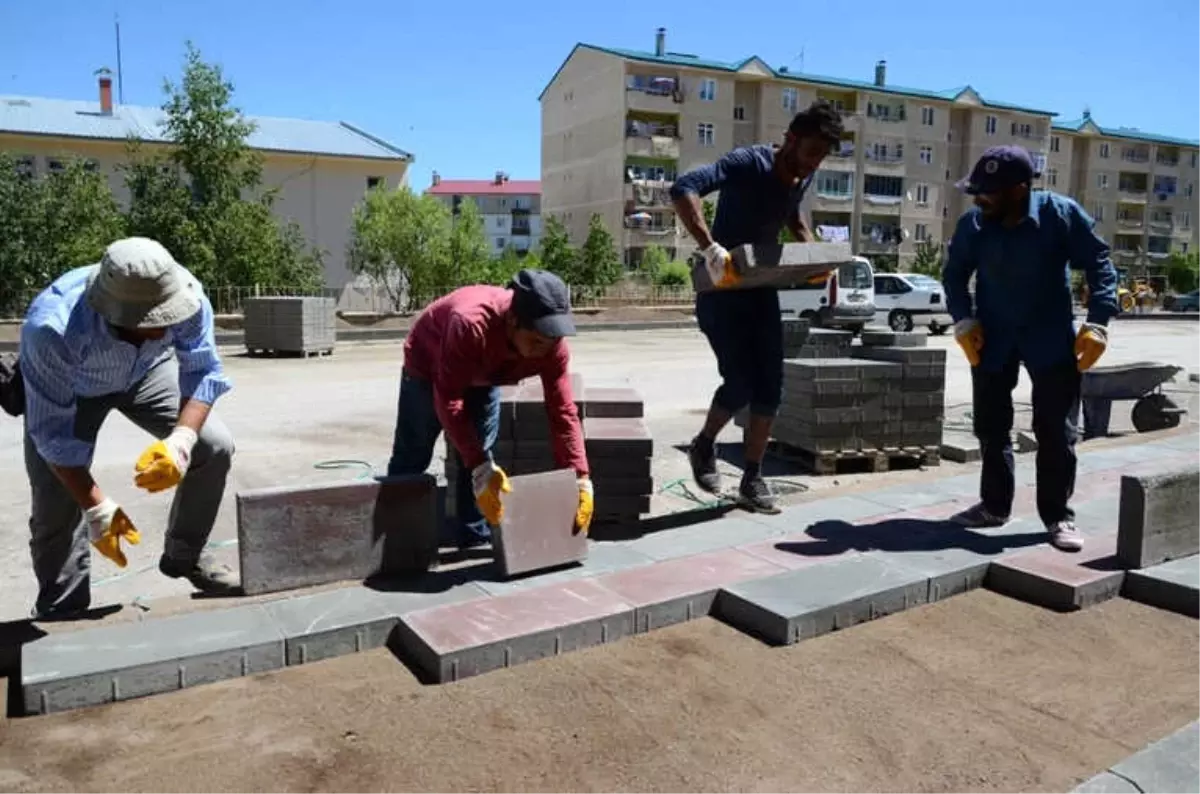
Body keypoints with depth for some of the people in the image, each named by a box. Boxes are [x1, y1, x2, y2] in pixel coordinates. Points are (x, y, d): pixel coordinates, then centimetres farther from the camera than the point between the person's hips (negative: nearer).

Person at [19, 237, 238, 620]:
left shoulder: (185, 298, -36)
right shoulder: (52, 329, -43)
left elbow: (205, 372, -24)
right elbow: (53, 433, -34)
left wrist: (181, 439, -40)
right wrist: (96, 508, -34)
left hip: (144, 372, 3)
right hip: (66, 390, -3)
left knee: (214, 446, -9)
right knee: (56, 502, -12)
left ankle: (184, 556, 13)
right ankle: (61, 613, 10)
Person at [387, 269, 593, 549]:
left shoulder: (552, 343, -32)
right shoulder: (470, 325, -48)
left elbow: (563, 412, -26)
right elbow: (449, 402, -43)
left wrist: (581, 480, -30)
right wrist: (481, 468, -49)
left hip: (484, 376, 4)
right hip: (429, 366, -4)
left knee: (481, 453, 3)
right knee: (412, 457, 4)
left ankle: (475, 535, 17)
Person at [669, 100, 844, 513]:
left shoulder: (803, 176, 2)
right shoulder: (747, 163, -20)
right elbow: (682, 189, -35)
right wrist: (710, 247, -45)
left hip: (761, 287, 7)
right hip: (721, 287, -7)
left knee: (770, 386, 1)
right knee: (741, 383, -11)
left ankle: (752, 478, 13)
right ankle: (703, 446, 19)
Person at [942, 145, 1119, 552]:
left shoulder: (1062, 215, -17)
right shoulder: (973, 224, -11)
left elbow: (1099, 263, -7)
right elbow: (955, 274, 4)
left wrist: (1097, 322, -16)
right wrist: (964, 320, -9)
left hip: (1052, 339, -2)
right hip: (993, 339, 3)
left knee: (1056, 431, 0)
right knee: (991, 426, 10)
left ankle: (1058, 516, 14)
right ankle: (995, 504, 27)